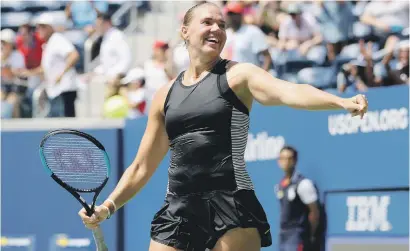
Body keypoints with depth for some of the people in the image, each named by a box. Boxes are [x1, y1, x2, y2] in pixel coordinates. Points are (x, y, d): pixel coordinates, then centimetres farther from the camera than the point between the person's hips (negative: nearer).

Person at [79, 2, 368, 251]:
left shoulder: (238, 75, 3)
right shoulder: (166, 95, 16)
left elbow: (289, 92, -17)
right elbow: (142, 167, 23)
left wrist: (342, 102, -34)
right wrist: (108, 206, 11)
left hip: (231, 205, -4)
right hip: (179, 209, 4)